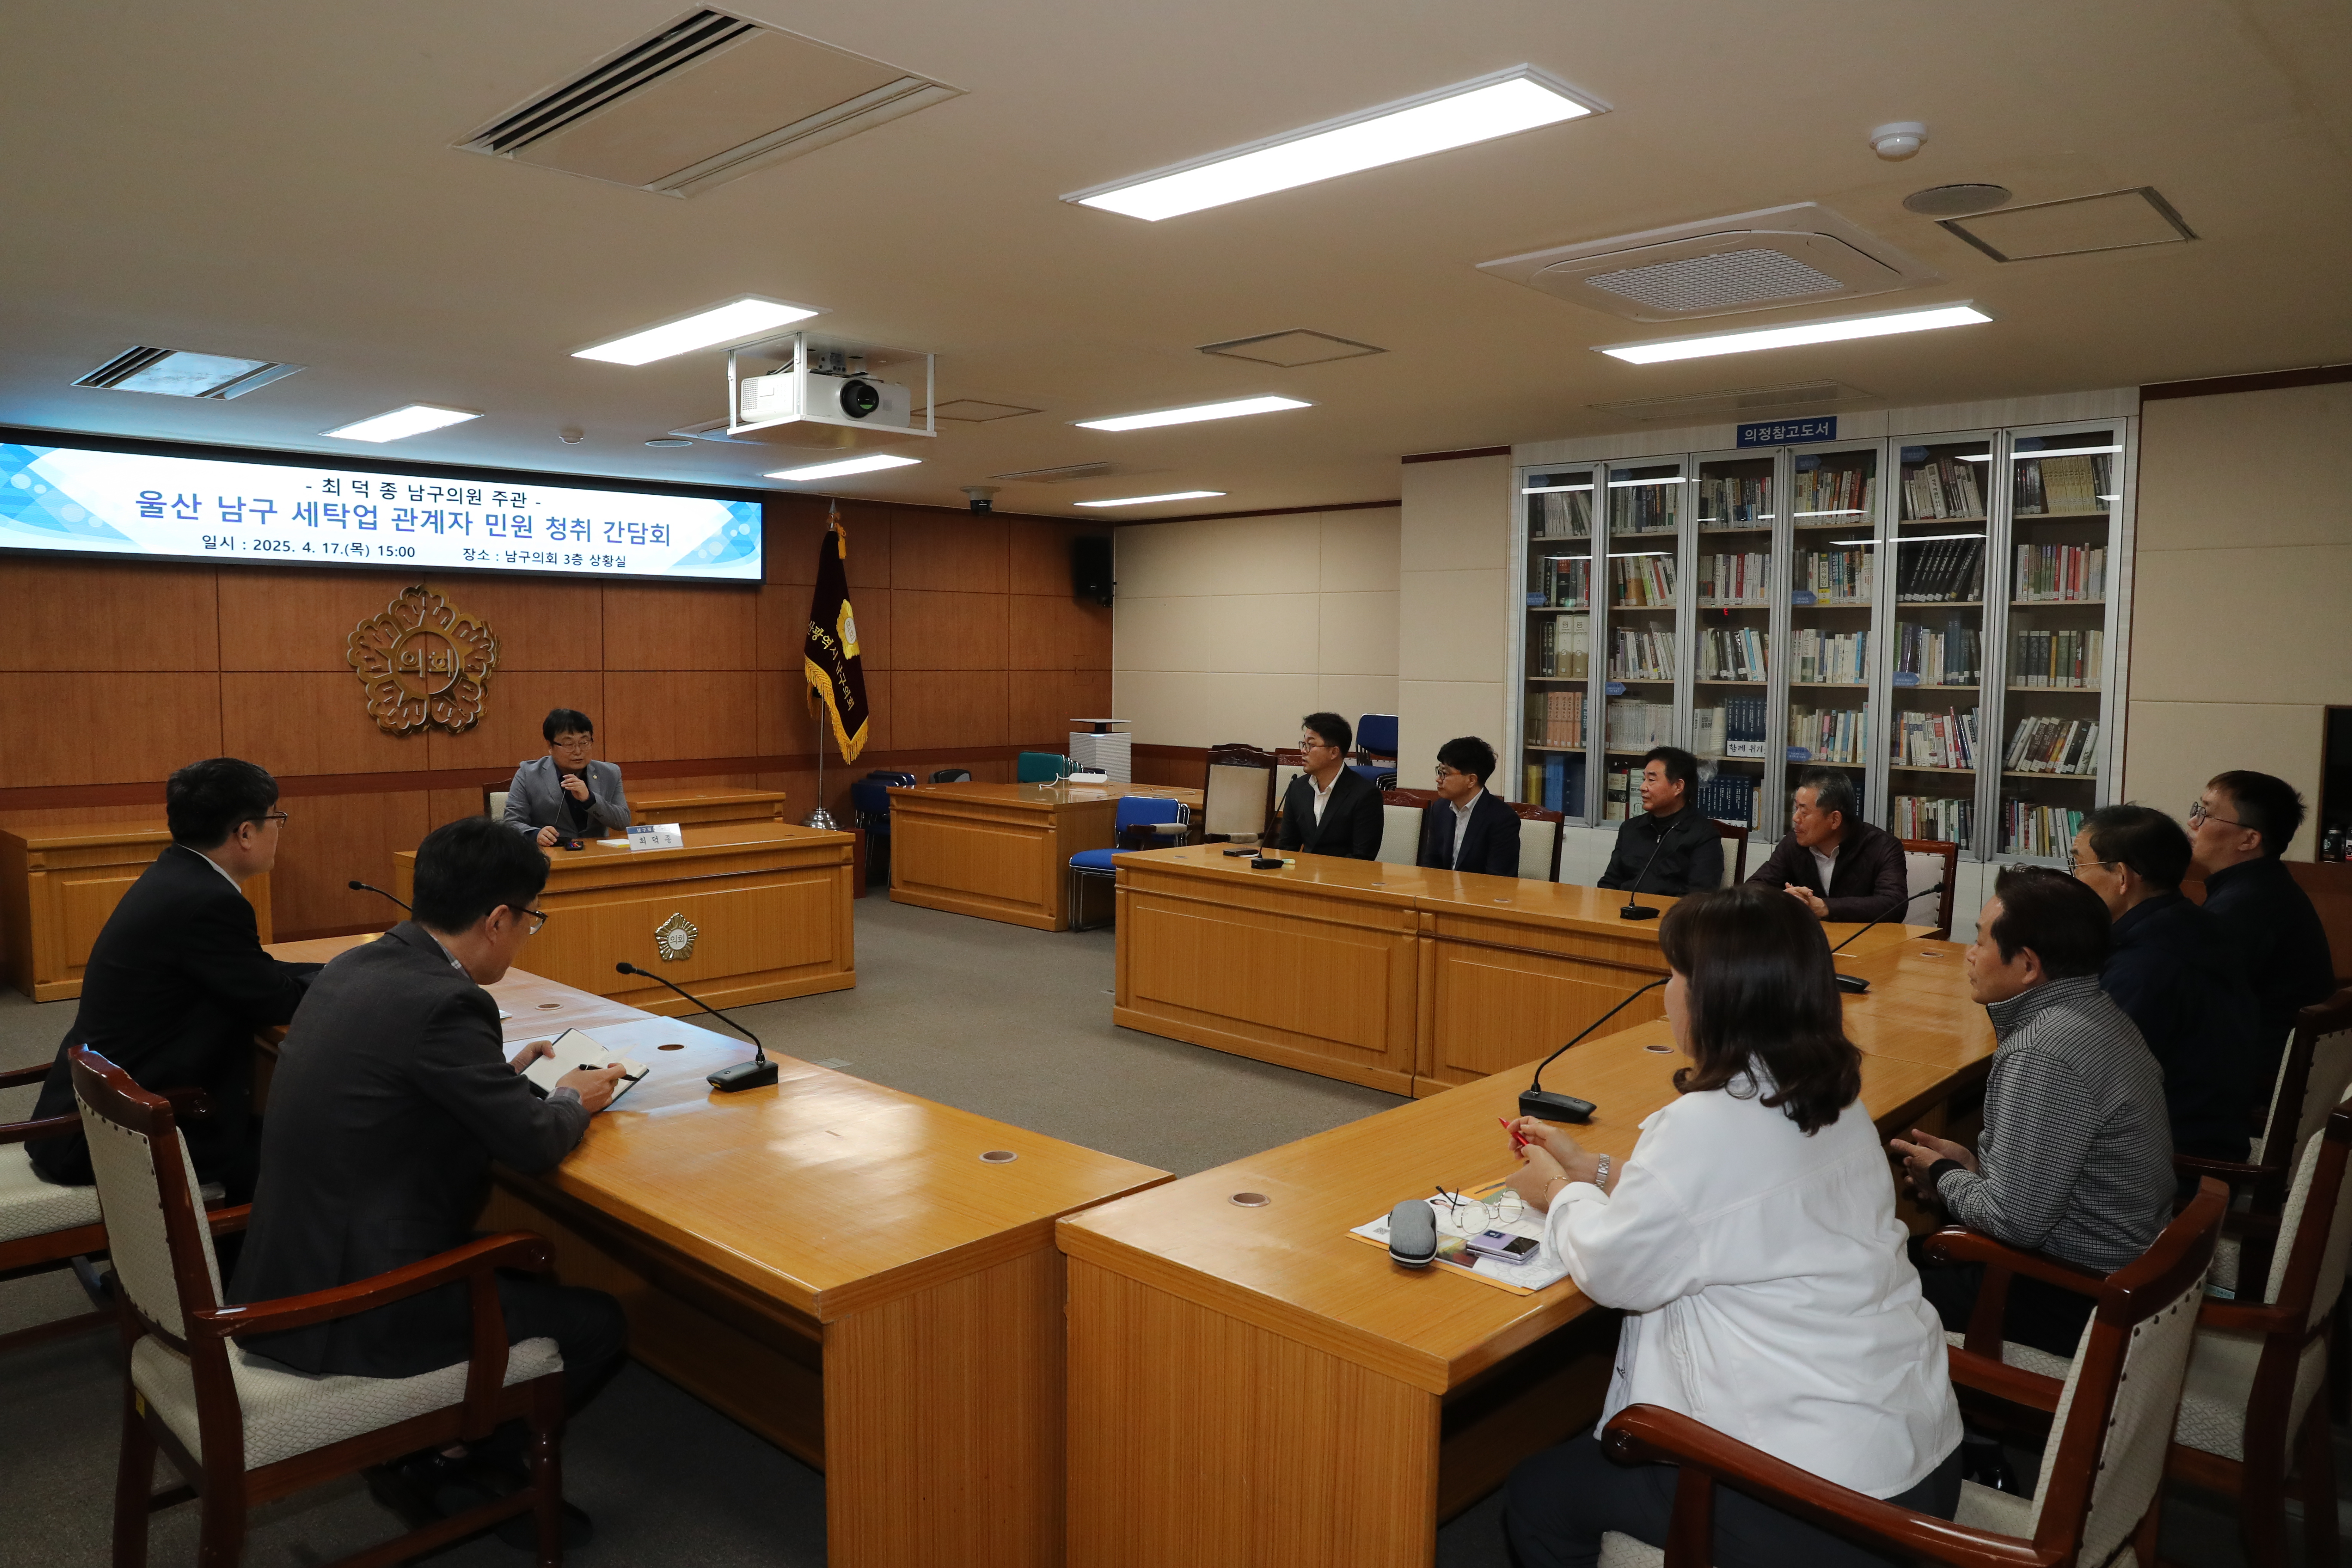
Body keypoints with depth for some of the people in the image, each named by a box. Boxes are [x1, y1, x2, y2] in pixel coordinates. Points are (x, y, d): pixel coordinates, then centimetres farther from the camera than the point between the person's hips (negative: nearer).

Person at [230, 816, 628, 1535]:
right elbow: (534, 1145, -18)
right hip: (349, 1308, -9)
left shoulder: (356, 966, 3)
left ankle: (419, 1449, 24)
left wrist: (505, 1074, 18)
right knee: (598, 1326, 1)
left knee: (527, 1277, 26)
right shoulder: (445, 1002, -24)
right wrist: (574, 1099, 2)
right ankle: (431, 1464, 15)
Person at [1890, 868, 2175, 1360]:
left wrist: (1943, 1176, -9)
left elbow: (2015, 1220, -26)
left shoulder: (2042, 1057, -29)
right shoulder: (2094, 1010, 4)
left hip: (2077, 1300, -10)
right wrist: (1973, 1163, 4)